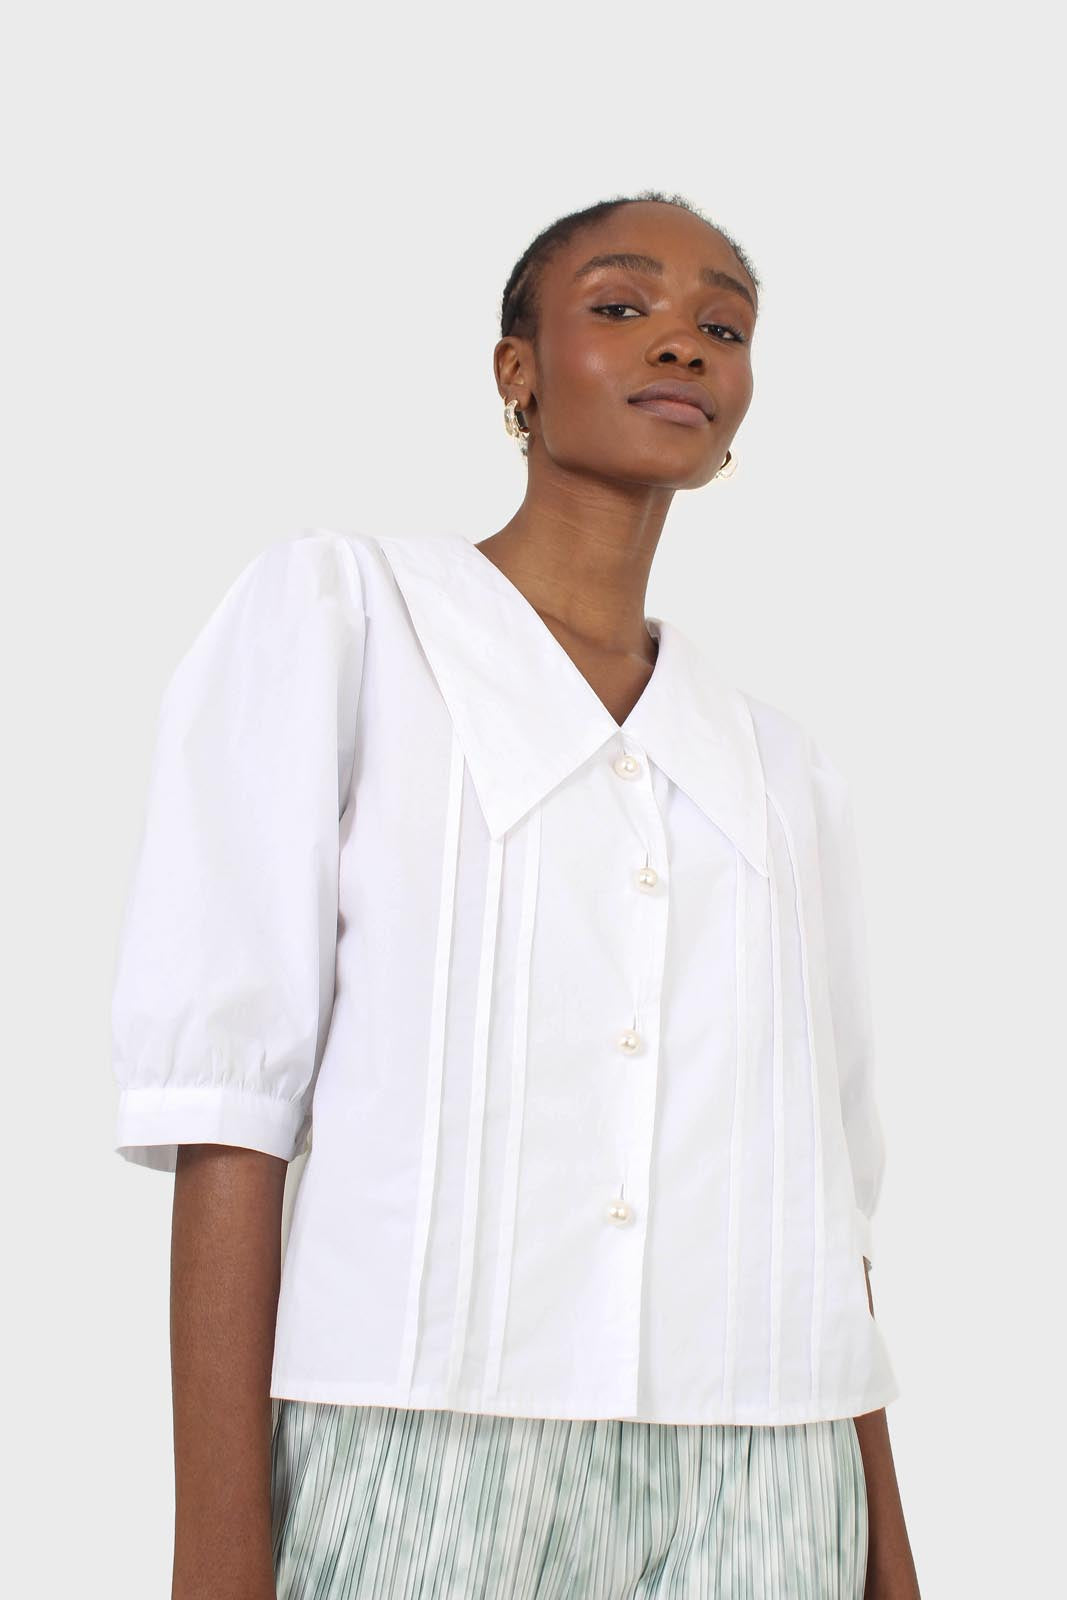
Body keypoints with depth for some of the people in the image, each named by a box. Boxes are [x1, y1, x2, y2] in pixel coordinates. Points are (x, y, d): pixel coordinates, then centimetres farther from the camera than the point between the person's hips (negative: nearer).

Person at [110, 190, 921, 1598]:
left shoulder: (786, 776, 18)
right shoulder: (333, 614, 5)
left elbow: (825, 1188, 15)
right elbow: (224, 1101, -4)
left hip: (761, 1483, 4)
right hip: (425, 1450, -4)